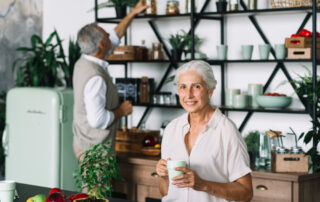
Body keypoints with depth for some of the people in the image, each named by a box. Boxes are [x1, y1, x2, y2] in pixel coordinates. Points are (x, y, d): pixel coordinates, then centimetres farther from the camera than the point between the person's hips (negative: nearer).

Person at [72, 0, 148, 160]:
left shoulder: (83, 63, 5)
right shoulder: (95, 78, -25)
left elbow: (114, 37, 19)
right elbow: (97, 119, -29)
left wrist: (133, 13, 24)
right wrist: (121, 111, -12)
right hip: (94, 149, -9)